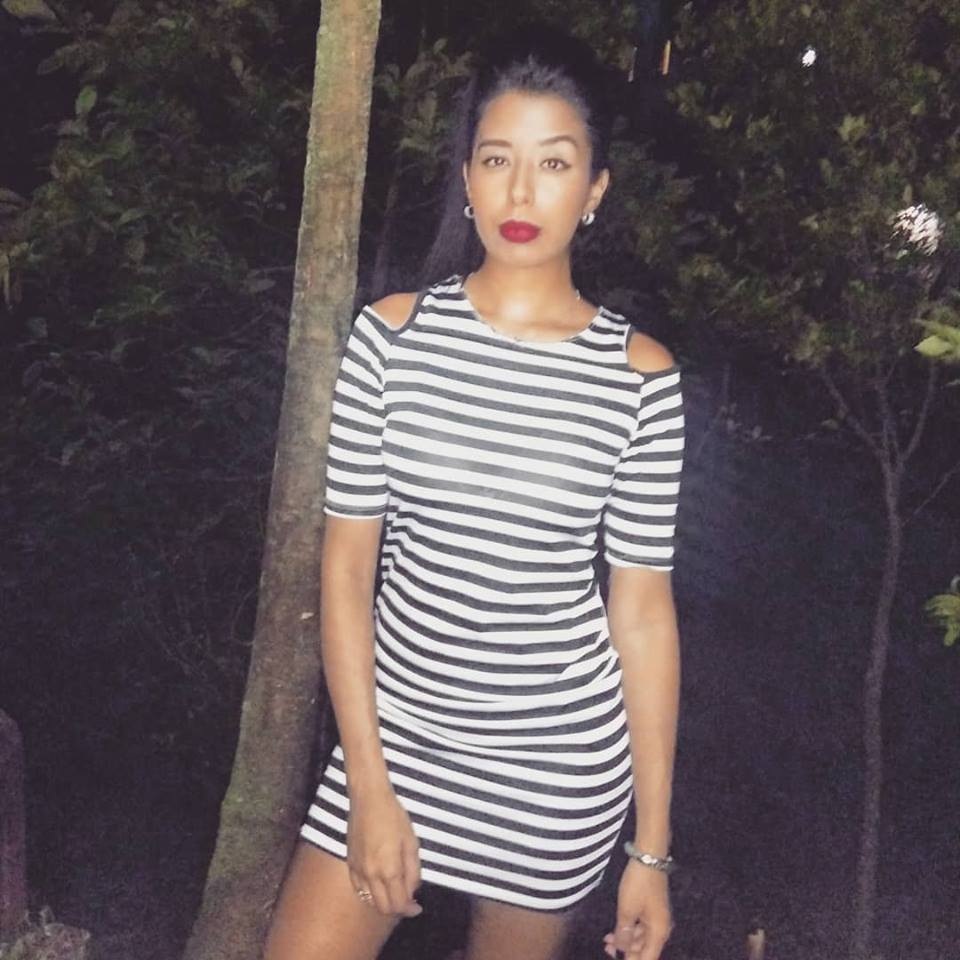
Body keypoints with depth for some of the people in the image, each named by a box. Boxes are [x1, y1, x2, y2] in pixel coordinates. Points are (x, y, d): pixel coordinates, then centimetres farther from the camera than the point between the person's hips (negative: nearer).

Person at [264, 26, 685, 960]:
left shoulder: (639, 372, -7)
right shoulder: (394, 332, -6)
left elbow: (642, 607, -4)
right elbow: (345, 565, -4)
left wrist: (652, 849, -2)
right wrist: (370, 785, -8)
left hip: (561, 761, 0)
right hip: (397, 731, 1)